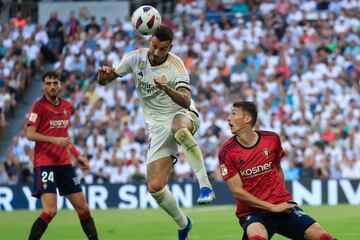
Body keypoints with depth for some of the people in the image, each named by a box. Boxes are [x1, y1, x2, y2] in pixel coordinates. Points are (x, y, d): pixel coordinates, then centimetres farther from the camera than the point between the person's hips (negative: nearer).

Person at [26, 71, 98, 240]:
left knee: (83, 208, 7)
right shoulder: (39, 105, -7)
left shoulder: (67, 106, 13)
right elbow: (30, 134, -13)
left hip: (64, 163, 7)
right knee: (50, 210, -19)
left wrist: (77, 156, 19)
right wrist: (54, 140, -24)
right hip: (44, 164, -7)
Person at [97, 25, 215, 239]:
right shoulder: (136, 58, -3)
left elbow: (186, 102, -29)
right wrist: (103, 75, -19)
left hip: (182, 116, -4)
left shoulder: (175, 66, -17)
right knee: (155, 187, -7)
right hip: (158, 127, 4)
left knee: (179, 129, -45)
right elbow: (104, 80, 6)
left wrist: (167, 88, -47)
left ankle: (205, 184, -40)